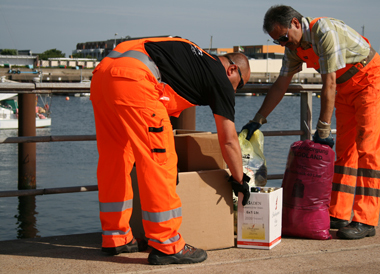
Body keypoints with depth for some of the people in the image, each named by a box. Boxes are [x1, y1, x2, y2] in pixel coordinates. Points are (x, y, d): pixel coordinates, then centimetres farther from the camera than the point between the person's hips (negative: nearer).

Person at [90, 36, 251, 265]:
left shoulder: (195, 58, 33)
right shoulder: (220, 78, 11)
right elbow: (228, 141, 14)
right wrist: (240, 180, 28)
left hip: (103, 69, 9)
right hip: (133, 77, -9)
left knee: (114, 159, 17)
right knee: (158, 160, -2)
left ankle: (115, 238, 27)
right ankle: (166, 246, 4)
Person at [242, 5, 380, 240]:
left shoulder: (325, 31, -28)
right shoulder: (294, 46, -1)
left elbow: (329, 84, -29)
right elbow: (281, 85, 7)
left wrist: (323, 129, -26)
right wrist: (257, 120, 7)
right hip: (346, 88, 8)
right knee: (344, 150, 4)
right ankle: (339, 215, 6)